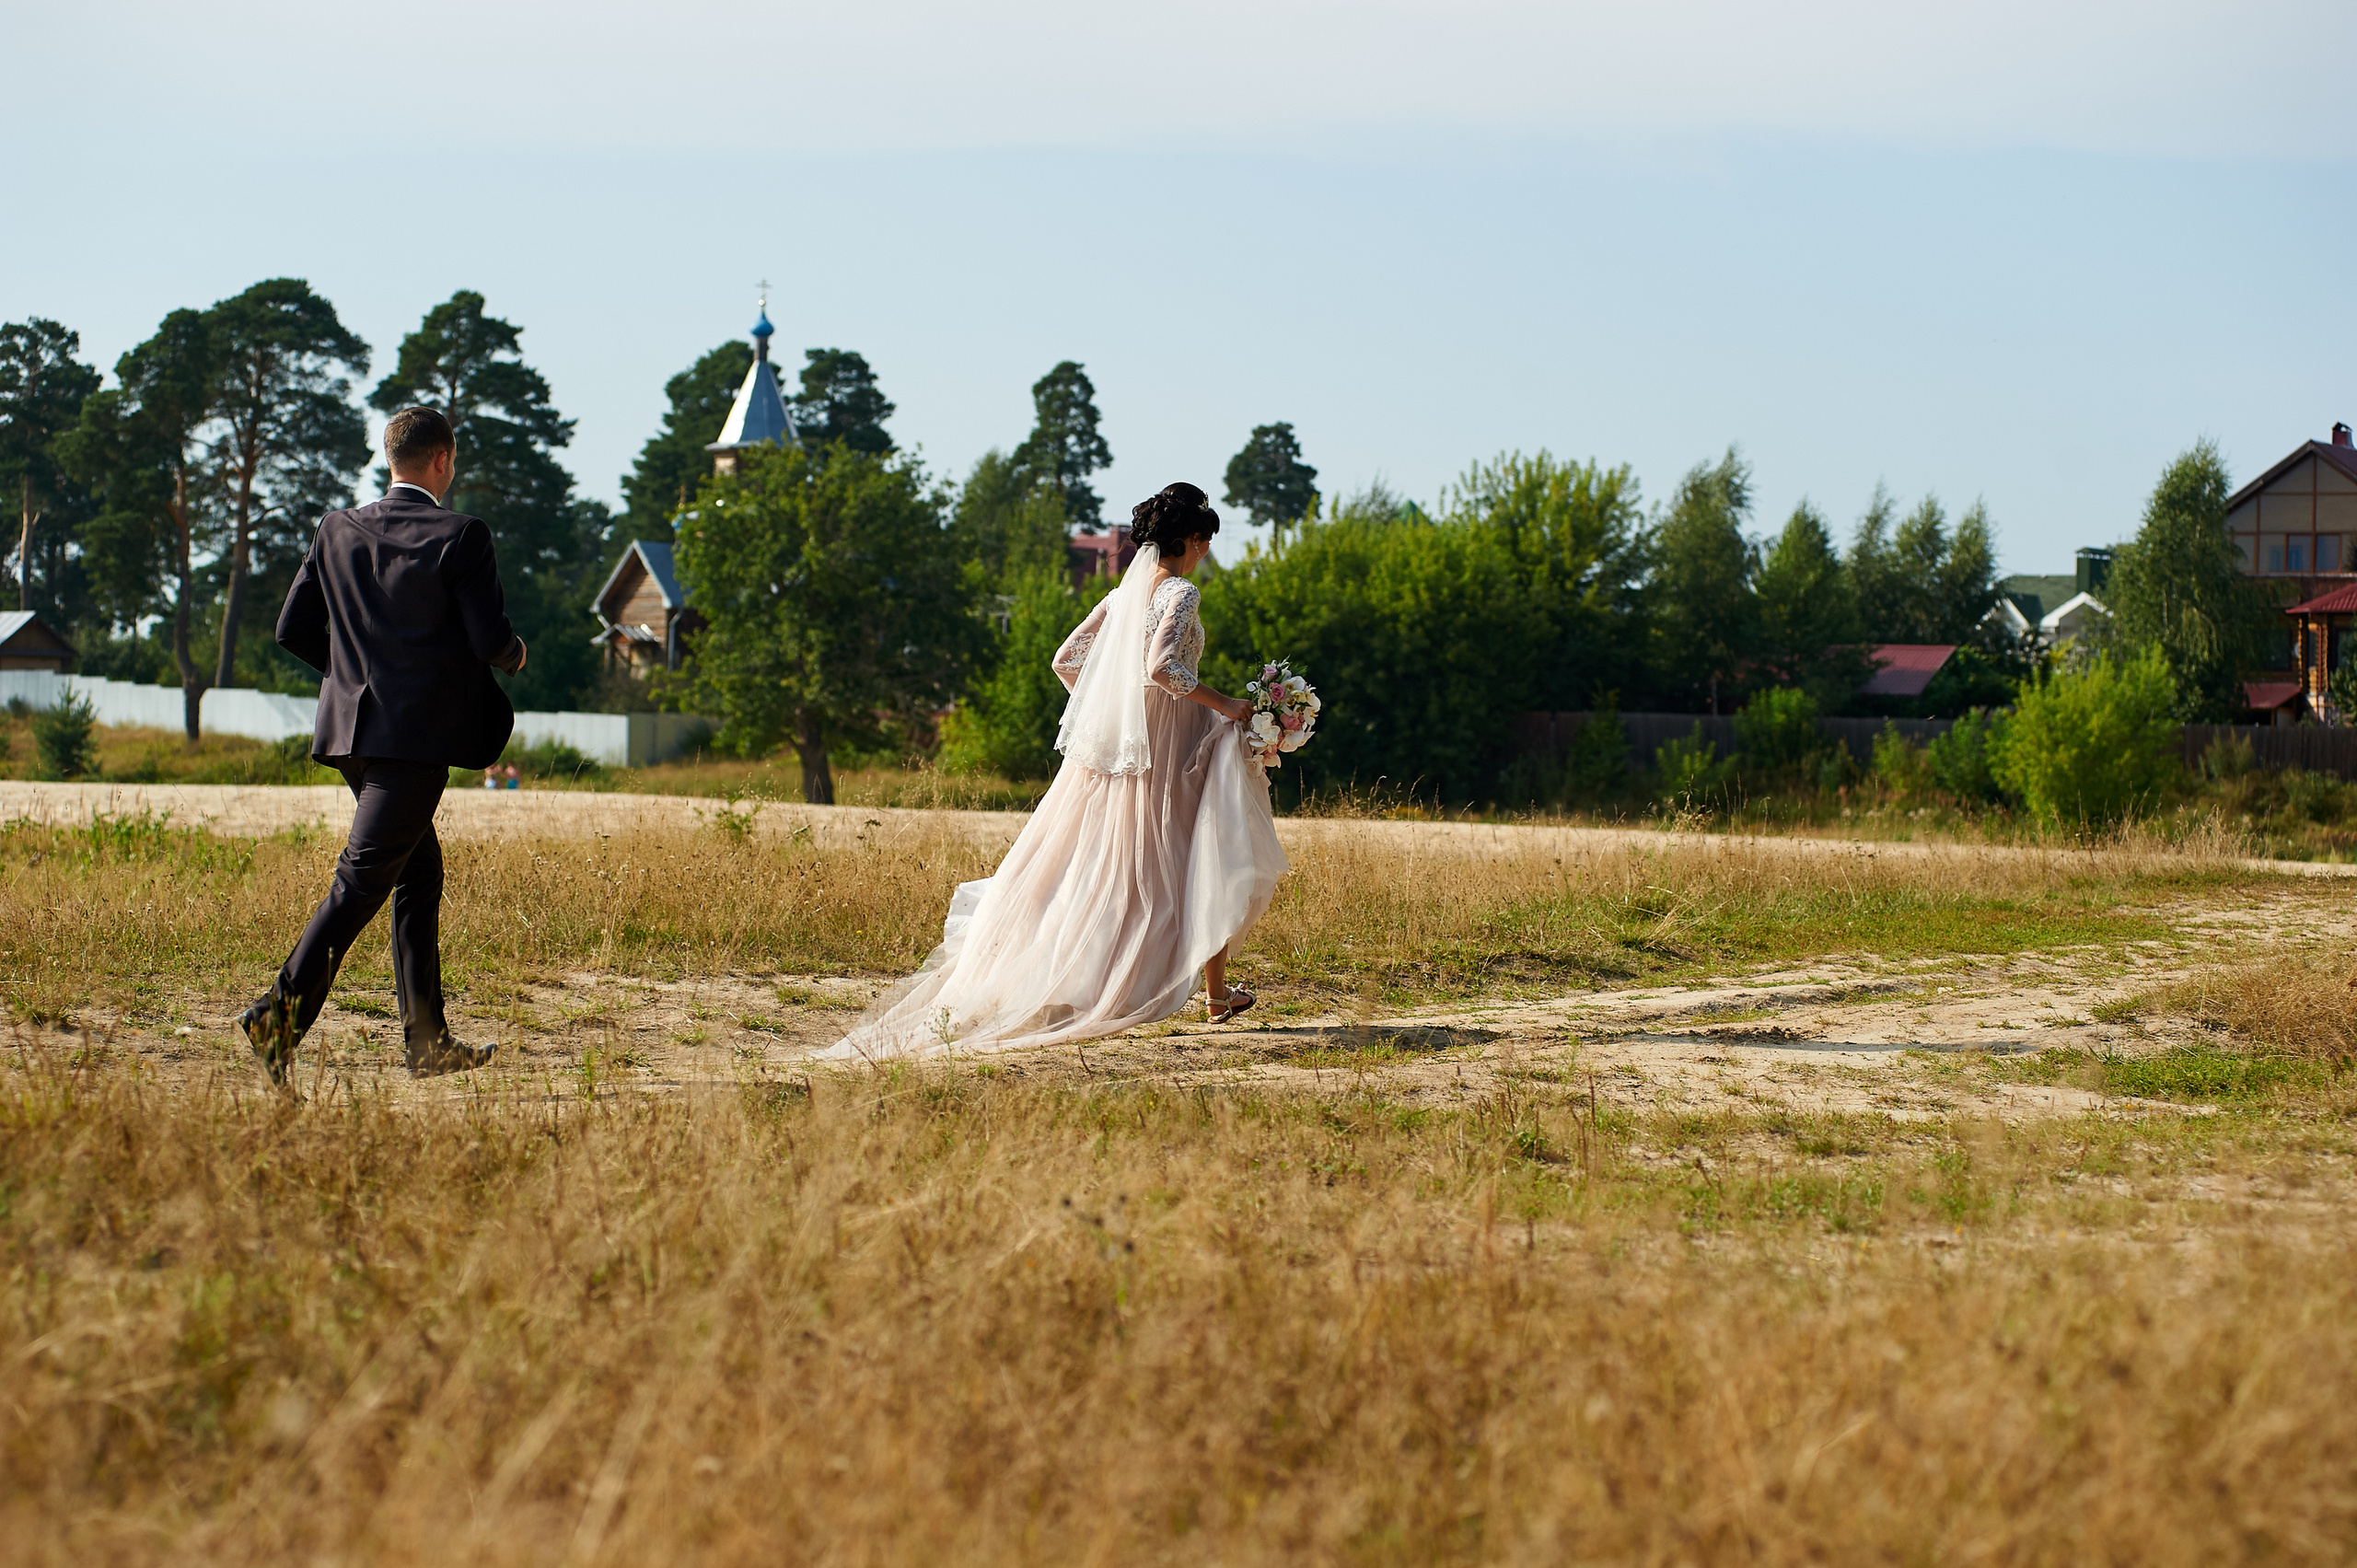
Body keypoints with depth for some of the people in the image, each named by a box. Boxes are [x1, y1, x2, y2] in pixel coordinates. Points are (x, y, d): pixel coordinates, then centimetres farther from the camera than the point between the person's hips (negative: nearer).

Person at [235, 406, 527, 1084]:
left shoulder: (338, 531, 7)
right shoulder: (460, 537, -9)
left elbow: (293, 628, 8)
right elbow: (491, 640, -12)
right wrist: (515, 655, 11)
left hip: (353, 724, 7)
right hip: (419, 731, -7)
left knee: (420, 870, 17)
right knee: (364, 878, -8)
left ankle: (427, 1038, 19)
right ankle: (284, 1012, -21)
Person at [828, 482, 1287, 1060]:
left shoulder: (1125, 593, 12)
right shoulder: (1180, 594, -12)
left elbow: (1066, 658, 15)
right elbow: (1161, 667, -26)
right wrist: (1223, 704, -17)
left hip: (1110, 745, 7)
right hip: (1169, 750, -7)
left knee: (1092, 861, 9)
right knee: (1209, 861, 6)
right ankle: (1216, 991, 10)